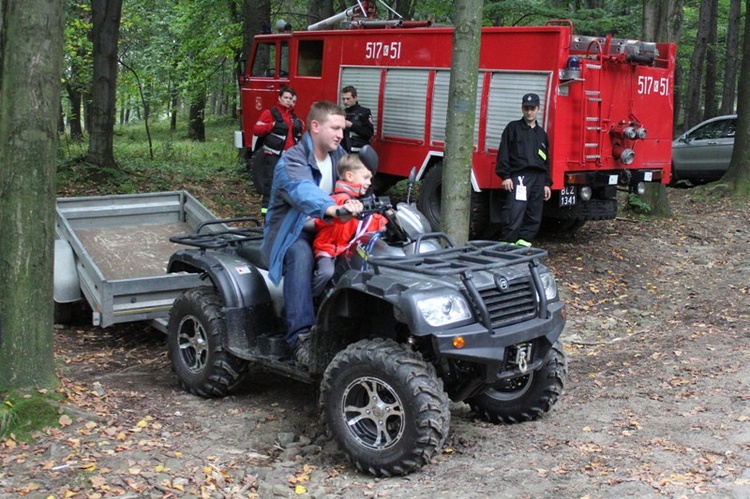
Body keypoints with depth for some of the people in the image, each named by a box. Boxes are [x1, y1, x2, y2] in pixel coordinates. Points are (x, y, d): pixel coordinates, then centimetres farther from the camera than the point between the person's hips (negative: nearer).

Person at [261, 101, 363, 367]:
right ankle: (301, 337, -43)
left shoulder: (339, 155, 9)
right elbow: (303, 192, -40)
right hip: (289, 235, -6)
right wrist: (333, 208, -60)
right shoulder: (291, 162, -18)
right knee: (300, 253, -38)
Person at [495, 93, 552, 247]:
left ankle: (523, 241, 11)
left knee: (534, 217, 4)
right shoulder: (513, 128, 5)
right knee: (514, 213, -16)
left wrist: (547, 183, 16)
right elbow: (504, 153, -2)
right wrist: (505, 176, -11)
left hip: (538, 178, 6)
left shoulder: (541, 133, 20)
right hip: (519, 176, -6)